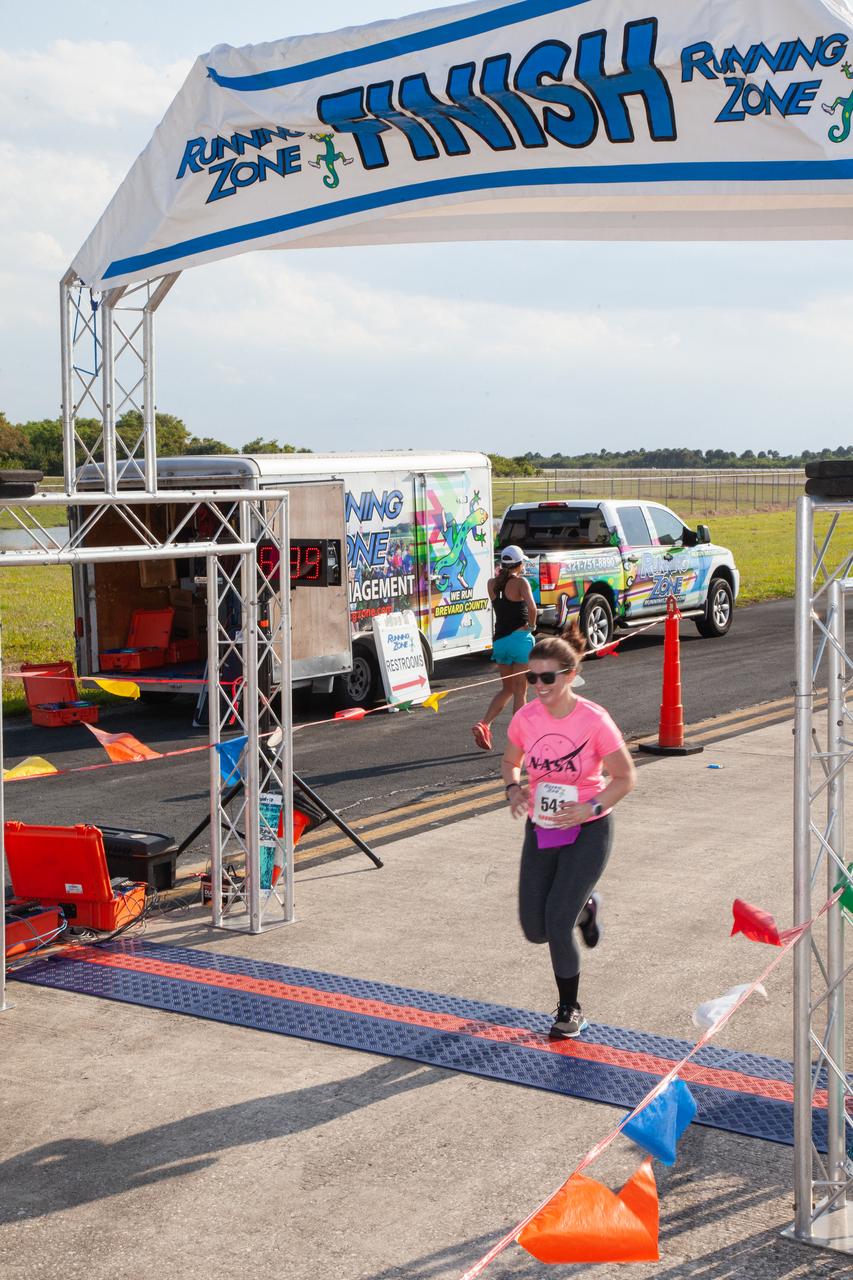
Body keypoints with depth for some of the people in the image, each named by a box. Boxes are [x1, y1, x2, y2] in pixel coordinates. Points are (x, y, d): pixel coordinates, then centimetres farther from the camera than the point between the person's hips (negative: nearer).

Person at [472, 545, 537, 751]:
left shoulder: (492, 584, 8)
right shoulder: (520, 582, -8)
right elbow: (531, 606, -24)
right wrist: (532, 625, -8)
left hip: (499, 640, 5)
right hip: (520, 638, -5)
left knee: (507, 689, 18)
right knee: (520, 691, 3)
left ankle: (484, 724, 0)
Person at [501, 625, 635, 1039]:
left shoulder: (594, 721, -19)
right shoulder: (525, 718, -7)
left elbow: (625, 778, -8)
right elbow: (510, 762, 12)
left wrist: (591, 807, -23)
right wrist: (514, 789, -9)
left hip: (587, 832, -5)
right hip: (540, 830, 5)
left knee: (557, 922, -13)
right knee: (535, 930, 5)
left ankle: (569, 1009, 11)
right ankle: (585, 907, 40)